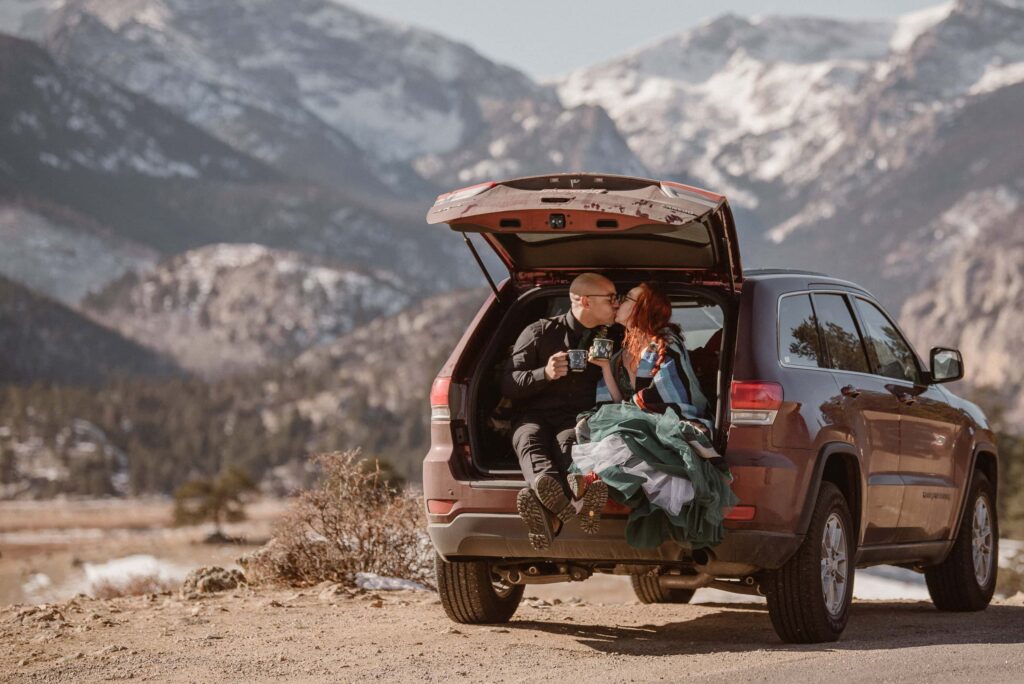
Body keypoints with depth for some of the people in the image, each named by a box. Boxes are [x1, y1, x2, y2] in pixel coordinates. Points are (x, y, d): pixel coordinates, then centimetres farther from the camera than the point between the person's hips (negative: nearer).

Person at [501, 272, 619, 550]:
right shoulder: (540, 332, 12)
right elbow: (508, 385, 7)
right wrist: (545, 374, -10)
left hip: (578, 422, 1)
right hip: (535, 416, -1)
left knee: (568, 442, -38)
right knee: (530, 440, -39)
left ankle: (547, 510, -71)